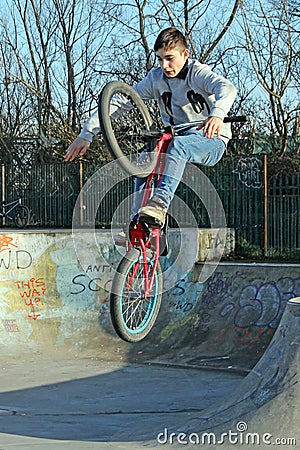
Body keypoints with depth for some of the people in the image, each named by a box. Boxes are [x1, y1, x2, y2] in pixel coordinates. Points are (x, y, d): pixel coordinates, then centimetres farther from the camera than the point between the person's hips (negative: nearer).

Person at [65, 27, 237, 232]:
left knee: (178, 144, -37)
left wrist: (217, 114, -58)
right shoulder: (156, 79, -1)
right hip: (177, 138, 5)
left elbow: (227, 88, -35)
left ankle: (160, 203, -50)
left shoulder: (198, 73, -14)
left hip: (211, 141, -5)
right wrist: (87, 133, -14)